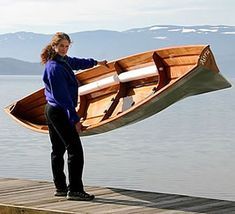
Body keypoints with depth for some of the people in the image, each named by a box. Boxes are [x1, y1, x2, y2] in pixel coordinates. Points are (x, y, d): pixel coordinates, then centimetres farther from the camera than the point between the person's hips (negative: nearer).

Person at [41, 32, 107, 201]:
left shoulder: (63, 60, 9)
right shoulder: (54, 68, -21)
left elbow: (77, 63, 32)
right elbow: (63, 96, -24)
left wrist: (96, 62, 49)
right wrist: (75, 118, -25)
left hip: (52, 111, 11)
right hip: (60, 112, -11)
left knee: (58, 150, 15)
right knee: (75, 150, -12)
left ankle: (60, 187, 23)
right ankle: (75, 190, -13)